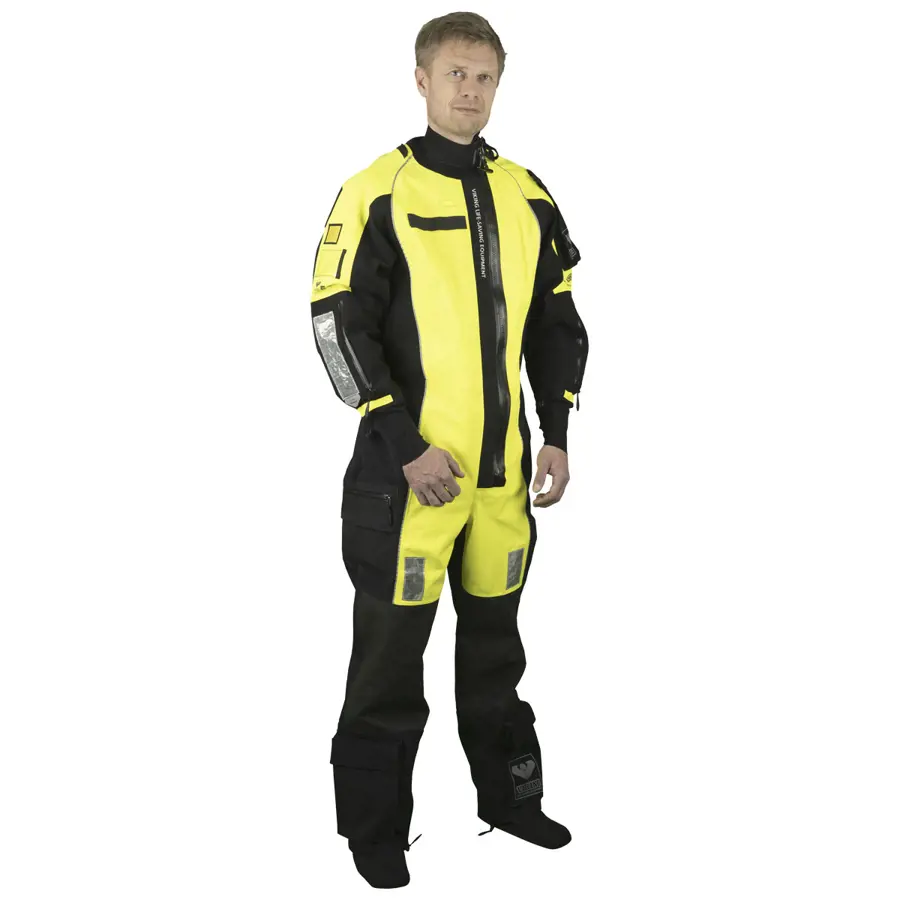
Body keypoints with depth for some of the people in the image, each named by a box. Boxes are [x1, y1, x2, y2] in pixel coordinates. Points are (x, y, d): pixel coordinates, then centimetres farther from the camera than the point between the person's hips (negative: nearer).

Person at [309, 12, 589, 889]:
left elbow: (559, 324, 15)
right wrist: (408, 448, -15)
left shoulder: (527, 197, 9)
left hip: (503, 469, 5)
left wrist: (557, 436, 6)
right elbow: (341, 329, -11)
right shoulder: (377, 193, -7)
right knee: (392, 645, 4)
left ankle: (509, 793, 34)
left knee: (495, 636, 18)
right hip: (407, 470, -5)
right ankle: (374, 829, 18)